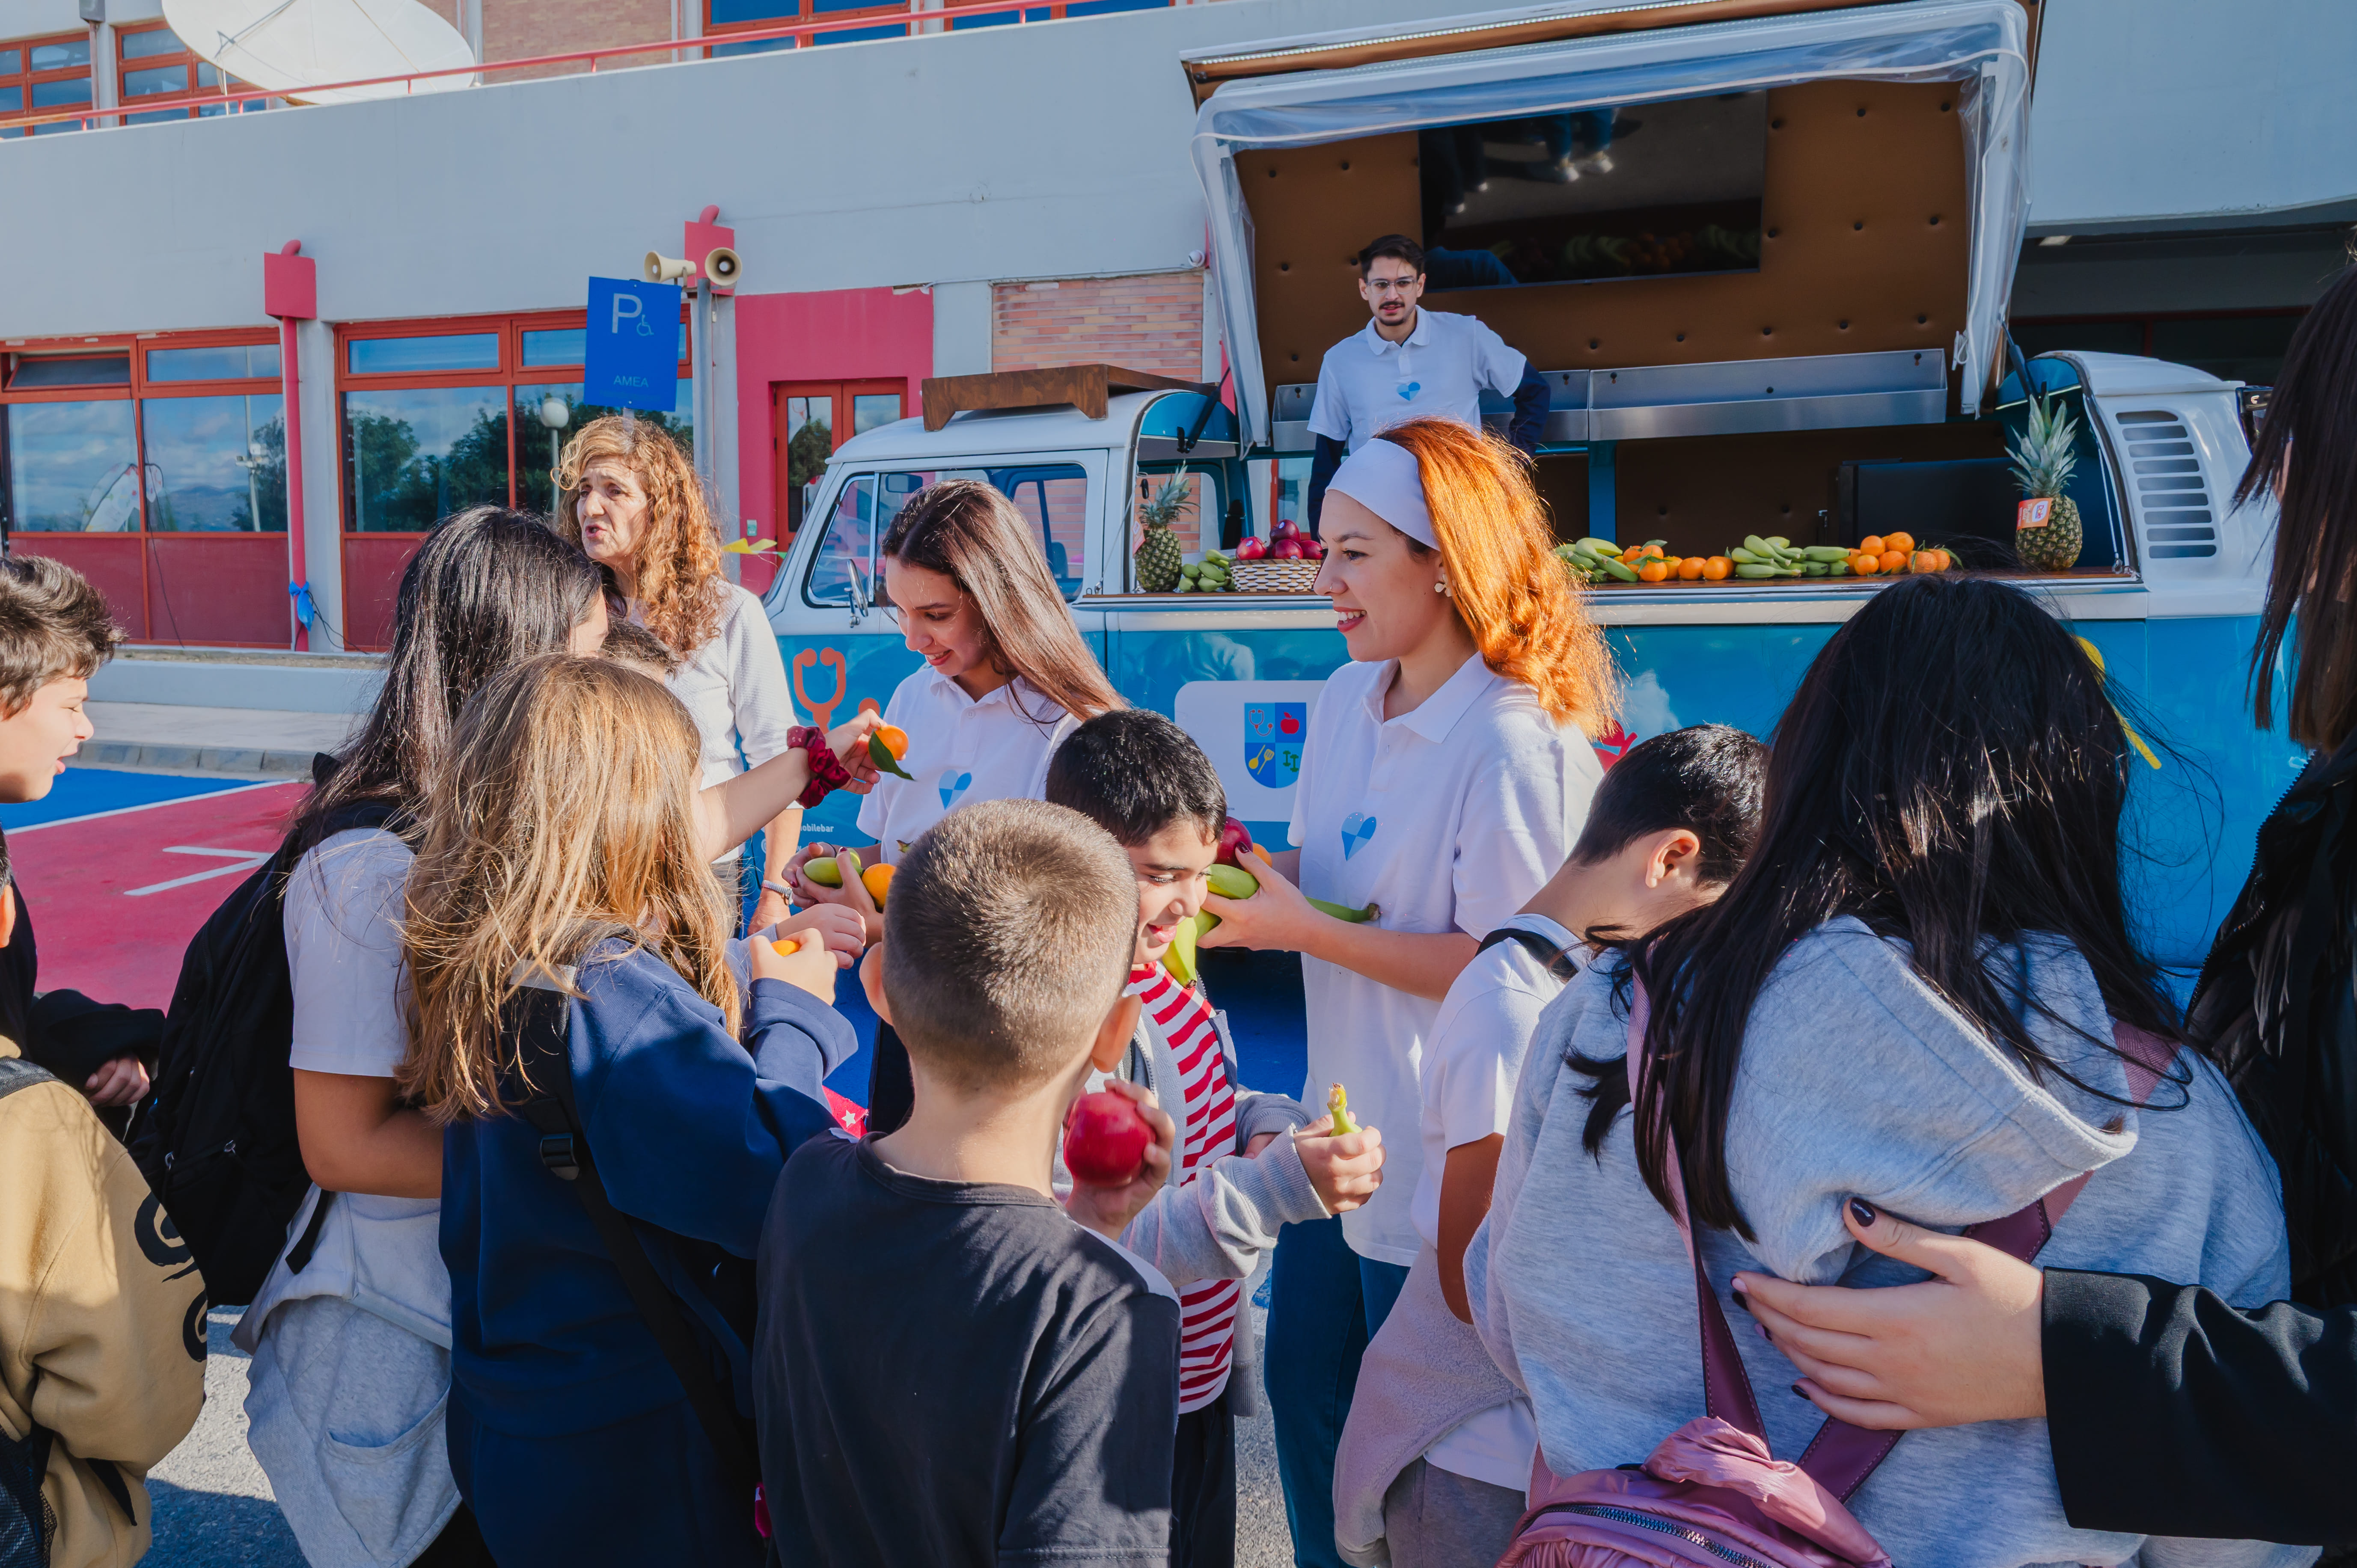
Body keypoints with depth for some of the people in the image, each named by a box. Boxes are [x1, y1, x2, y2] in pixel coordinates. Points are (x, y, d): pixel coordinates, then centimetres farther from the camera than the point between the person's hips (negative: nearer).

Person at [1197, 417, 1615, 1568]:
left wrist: (1303, 930, -22)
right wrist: (1254, 878, -6)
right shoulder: (1345, 701, 3)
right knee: (1305, 1391, 21)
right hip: (1340, 1131, 8)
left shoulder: (1519, 746, -22)